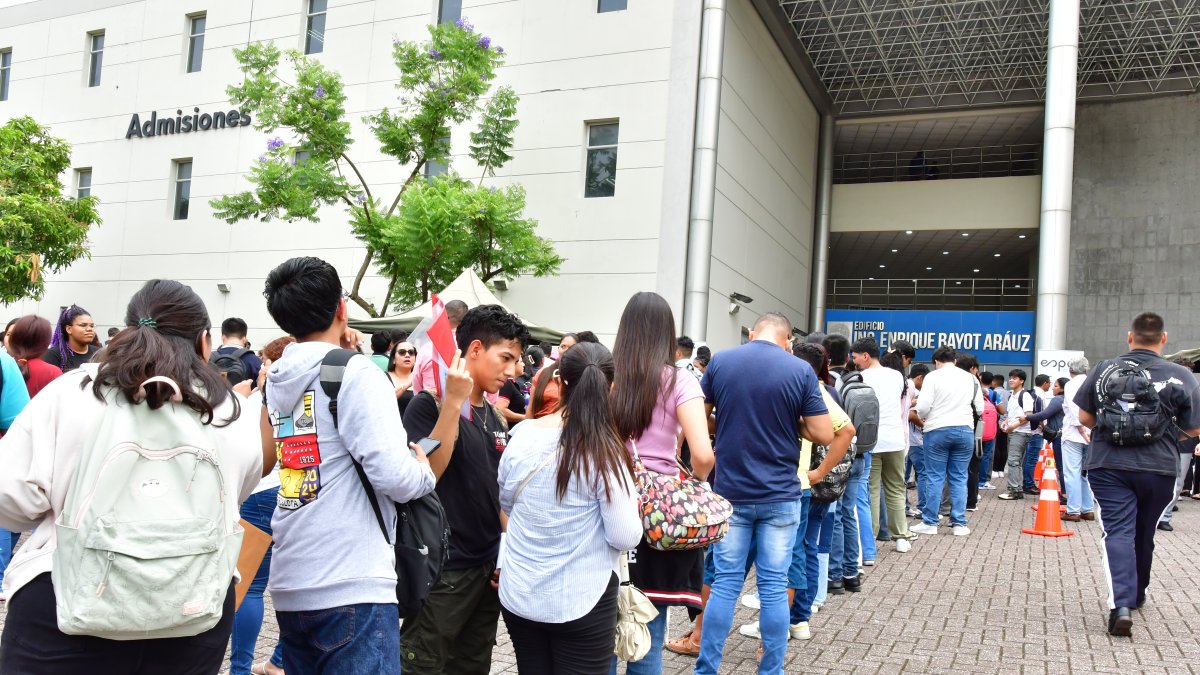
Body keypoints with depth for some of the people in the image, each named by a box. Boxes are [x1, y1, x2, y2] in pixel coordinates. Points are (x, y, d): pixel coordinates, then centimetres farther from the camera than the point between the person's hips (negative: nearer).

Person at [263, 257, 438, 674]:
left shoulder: (276, 380, 9)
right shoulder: (354, 373, -13)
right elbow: (396, 479, -20)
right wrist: (426, 470, 2)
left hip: (289, 588, 8)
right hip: (351, 589, -7)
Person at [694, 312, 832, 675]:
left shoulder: (720, 362, -3)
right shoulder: (801, 370, -8)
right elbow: (824, 434, -7)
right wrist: (789, 421, 9)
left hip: (730, 491, 1)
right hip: (780, 495, -1)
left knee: (725, 582, 9)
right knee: (774, 586, 7)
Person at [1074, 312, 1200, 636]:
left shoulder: (1104, 370, -2)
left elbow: (1084, 418, 2)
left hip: (1108, 465, -1)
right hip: (1158, 468, 1)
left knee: (1118, 532, -2)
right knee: (1144, 534, 19)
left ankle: (1121, 604, -19)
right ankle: (1136, 594, 39)